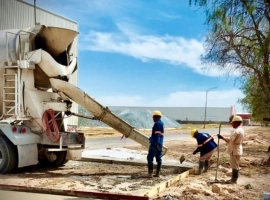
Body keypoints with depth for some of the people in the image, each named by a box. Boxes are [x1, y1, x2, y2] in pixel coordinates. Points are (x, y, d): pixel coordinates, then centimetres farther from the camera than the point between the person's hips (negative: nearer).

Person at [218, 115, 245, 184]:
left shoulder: (236, 131, -22)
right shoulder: (241, 130, 11)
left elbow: (229, 139, -29)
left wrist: (222, 137, -23)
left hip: (234, 151, -10)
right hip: (237, 149, 10)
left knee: (235, 165, -2)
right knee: (235, 165, 16)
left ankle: (234, 180, 5)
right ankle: (233, 178, 24)